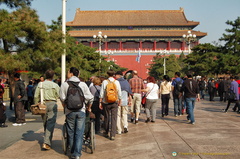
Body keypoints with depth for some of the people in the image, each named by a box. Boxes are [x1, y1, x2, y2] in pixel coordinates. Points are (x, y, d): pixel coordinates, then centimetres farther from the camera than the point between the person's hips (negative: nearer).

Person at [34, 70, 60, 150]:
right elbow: (58, 96, -2)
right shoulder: (55, 85, -5)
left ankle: (47, 140, 32)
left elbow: (36, 96, 3)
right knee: (50, 124, -2)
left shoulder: (40, 84, 3)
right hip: (52, 104, -4)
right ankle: (46, 143, -9)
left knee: (45, 123, 18)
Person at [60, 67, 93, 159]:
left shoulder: (64, 85, -2)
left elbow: (62, 99, -2)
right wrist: (89, 108, 16)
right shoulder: (83, 84, 1)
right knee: (79, 133, 3)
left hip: (70, 111, 0)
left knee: (71, 133, 12)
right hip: (81, 111, 0)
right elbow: (90, 98, 0)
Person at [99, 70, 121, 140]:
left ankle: (106, 132, 28)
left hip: (106, 102, 0)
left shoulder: (105, 82, -5)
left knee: (106, 117, 14)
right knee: (114, 118, 2)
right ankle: (112, 135, -1)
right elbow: (119, 93, 3)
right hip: (115, 102, 0)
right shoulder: (117, 82, -1)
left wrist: (100, 102, 2)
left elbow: (102, 93, -4)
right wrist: (120, 101, 15)